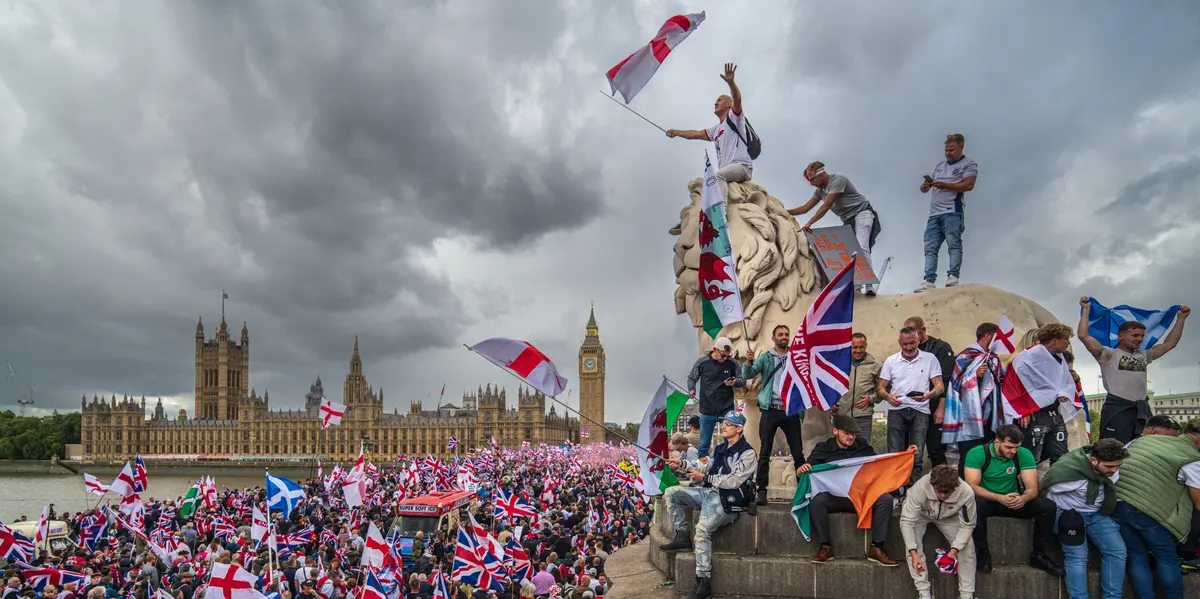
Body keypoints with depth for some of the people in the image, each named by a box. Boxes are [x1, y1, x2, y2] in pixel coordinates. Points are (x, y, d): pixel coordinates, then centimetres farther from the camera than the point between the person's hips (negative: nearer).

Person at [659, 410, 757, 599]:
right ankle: (682, 537, 3)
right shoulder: (721, 449, 19)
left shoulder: (747, 453, -7)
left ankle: (704, 583, -25)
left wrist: (704, 478, -13)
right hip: (709, 492, 9)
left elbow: (734, 481, -16)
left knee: (702, 529, -30)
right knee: (671, 493, -1)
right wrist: (681, 465, 4)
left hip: (728, 500, -9)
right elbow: (705, 467, 17)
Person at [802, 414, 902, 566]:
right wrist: (802, 469, -19)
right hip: (834, 497, -2)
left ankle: (876, 548, -19)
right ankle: (826, 546, -21)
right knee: (817, 500, -34)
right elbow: (801, 471, 6)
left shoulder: (863, 446, 15)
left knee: (885, 499, -26)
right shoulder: (823, 448, 7)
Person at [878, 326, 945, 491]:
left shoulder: (930, 359, 4)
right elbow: (881, 387, 10)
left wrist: (928, 394, -19)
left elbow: (939, 386, 2)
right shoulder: (891, 360, 9)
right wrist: (889, 397, -12)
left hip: (920, 411, -1)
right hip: (896, 410, 1)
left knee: (917, 456, 0)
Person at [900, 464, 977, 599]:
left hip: (949, 517, 2)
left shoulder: (966, 493, -36)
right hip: (921, 514, -1)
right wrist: (913, 553, -44)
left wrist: (955, 549, -35)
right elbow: (906, 521, -34)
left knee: (967, 545, -17)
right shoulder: (920, 488, -41)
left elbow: (967, 526, -21)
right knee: (911, 543, -25)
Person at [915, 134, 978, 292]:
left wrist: (945, 185, -12)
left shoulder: (969, 164, 8)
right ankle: (929, 281, -7)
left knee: (954, 244, -13)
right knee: (930, 248, -3)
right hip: (934, 214, 6)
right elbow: (924, 188, 24)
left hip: (952, 212, -6)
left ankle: (953, 276, -16)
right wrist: (926, 185, 0)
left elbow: (968, 185, -9)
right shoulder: (940, 166, 27)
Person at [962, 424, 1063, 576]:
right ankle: (982, 553, -17)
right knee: (975, 505, -38)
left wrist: (1024, 498, -35)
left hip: (1014, 501, 4)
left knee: (1048, 506, -19)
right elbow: (972, 485, -22)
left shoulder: (1024, 454, -7)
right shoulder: (977, 454, -16)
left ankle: (1039, 555, -1)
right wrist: (1000, 498, -37)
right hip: (988, 500, -3)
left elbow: (1032, 488, -10)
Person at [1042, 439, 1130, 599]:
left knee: (1117, 550, -10)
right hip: (1069, 515, -5)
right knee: (1077, 556, -19)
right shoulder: (1067, 469, -28)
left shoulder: (1112, 469, -10)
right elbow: (1046, 492, -12)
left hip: (1097, 514, 5)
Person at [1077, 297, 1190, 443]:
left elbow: (1170, 343, 28)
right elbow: (1084, 336, -10)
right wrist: (1086, 310, -7)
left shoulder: (1143, 356, 23)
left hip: (1142, 410, 7)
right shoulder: (1109, 355, 2)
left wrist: (1181, 318, 27)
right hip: (1117, 409, -7)